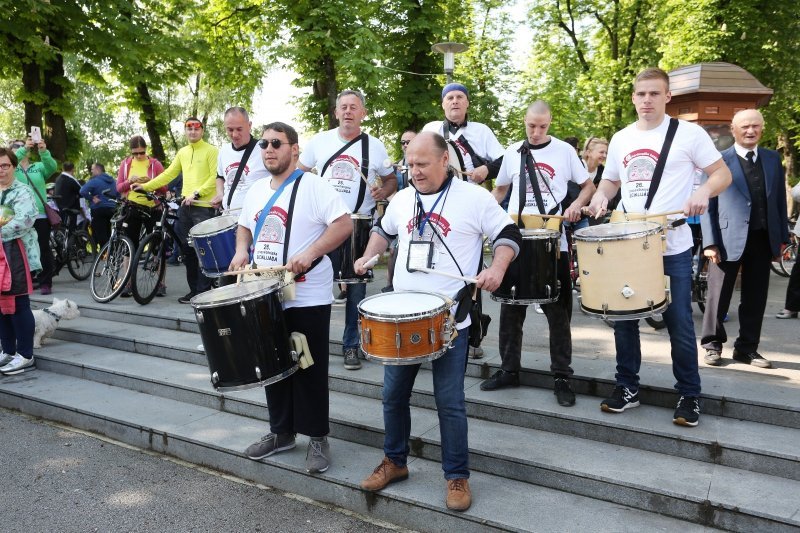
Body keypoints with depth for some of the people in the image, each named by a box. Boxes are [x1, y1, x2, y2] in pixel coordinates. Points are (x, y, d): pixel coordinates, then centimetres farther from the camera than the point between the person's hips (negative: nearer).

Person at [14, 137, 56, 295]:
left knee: (43, 248, 1)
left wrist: (43, 151, -28)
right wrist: (24, 148, -28)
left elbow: (52, 166, -11)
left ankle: (45, 282, 7)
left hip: (40, 214, 0)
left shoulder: (39, 166, 11)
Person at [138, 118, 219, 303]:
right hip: (185, 206, 7)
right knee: (187, 249, 9)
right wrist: (146, 186, 11)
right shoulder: (182, 152, 17)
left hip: (203, 206, -7)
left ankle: (203, 292, -1)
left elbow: (215, 178, -11)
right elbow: (169, 174, 17)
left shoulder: (211, 150, -3)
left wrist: (197, 193, -18)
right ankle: (193, 289, 18)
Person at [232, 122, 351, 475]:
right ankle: (281, 432, 31)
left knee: (309, 371, 2)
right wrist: (241, 251, 3)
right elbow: (244, 227, 24)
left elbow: (344, 224, -18)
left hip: (307, 298, -7)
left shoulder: (313, 186, -10)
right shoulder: (256, 190, 12)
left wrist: (310, 253, -28)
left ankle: (318, 438, 17)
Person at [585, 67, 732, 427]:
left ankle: (689, 395, 18)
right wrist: (600, 197, -2)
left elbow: (723, 174, -1)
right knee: (624, 318, 9)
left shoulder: (688, 133, -3)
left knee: (679, 323, 2)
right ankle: (627, 387, 23)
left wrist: (704, 191, -22)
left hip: (673, 247, -4)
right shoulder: (620, 139, 11)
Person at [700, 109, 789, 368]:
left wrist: (782, 236, 7)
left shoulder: (773, 159, 11)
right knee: (718, 295, 4)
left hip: (763, 239, 4)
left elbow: (780, 200, 13)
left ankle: (747, 347, 20)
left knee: (755, 297, 9)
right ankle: (713, 344, 18)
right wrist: (710, 242, -12)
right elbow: (707, 205, -5)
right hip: (728, 239, -4)